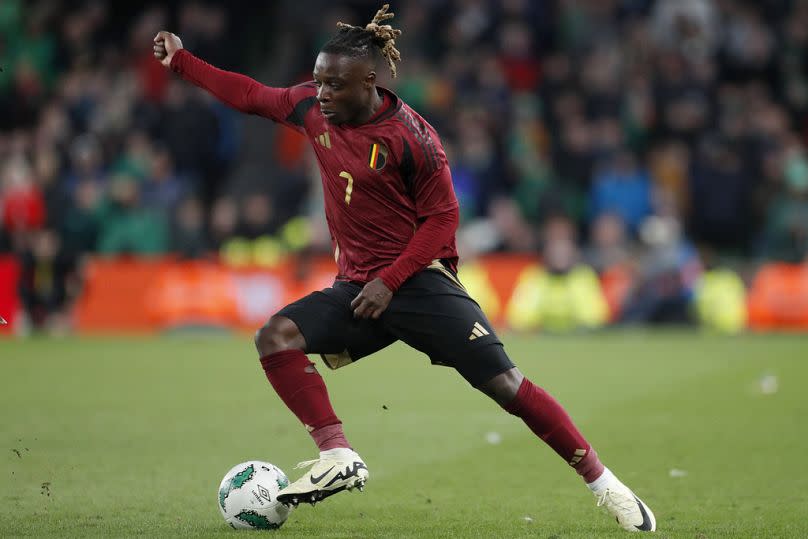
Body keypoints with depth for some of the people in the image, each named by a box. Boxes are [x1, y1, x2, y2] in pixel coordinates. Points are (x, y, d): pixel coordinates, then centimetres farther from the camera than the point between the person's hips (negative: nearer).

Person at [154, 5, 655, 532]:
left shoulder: (410, 135, -15)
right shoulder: (314, 107, 1)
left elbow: (442, 218, -11)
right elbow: (251, 95, 16)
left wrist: (389, 282, -16)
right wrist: (180, 59, 14)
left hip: (418, 280, -6)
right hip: (358, 287, 6)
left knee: (504, 384, -12)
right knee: (276, 336, -18)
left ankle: (604, 484, -3)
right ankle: (339, 457, -23)